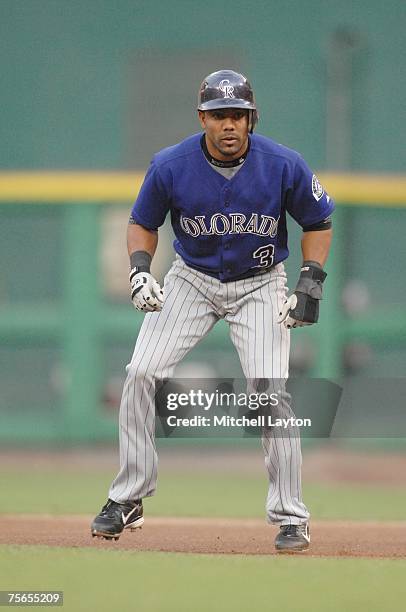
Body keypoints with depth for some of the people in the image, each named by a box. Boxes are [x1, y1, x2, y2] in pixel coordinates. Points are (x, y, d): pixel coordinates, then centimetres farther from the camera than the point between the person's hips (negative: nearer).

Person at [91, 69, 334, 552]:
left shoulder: (284, 166, -20)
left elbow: (317, 221, -3)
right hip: (192, 279, 2)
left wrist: (310, 282, -14)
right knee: (142, 373, -12)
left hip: (259, 285, -2)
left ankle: (290, 517, -4)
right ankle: (127, 500, 2)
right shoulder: (170, 165, -18)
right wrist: (139, 267, -19)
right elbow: (143, 222, 0)